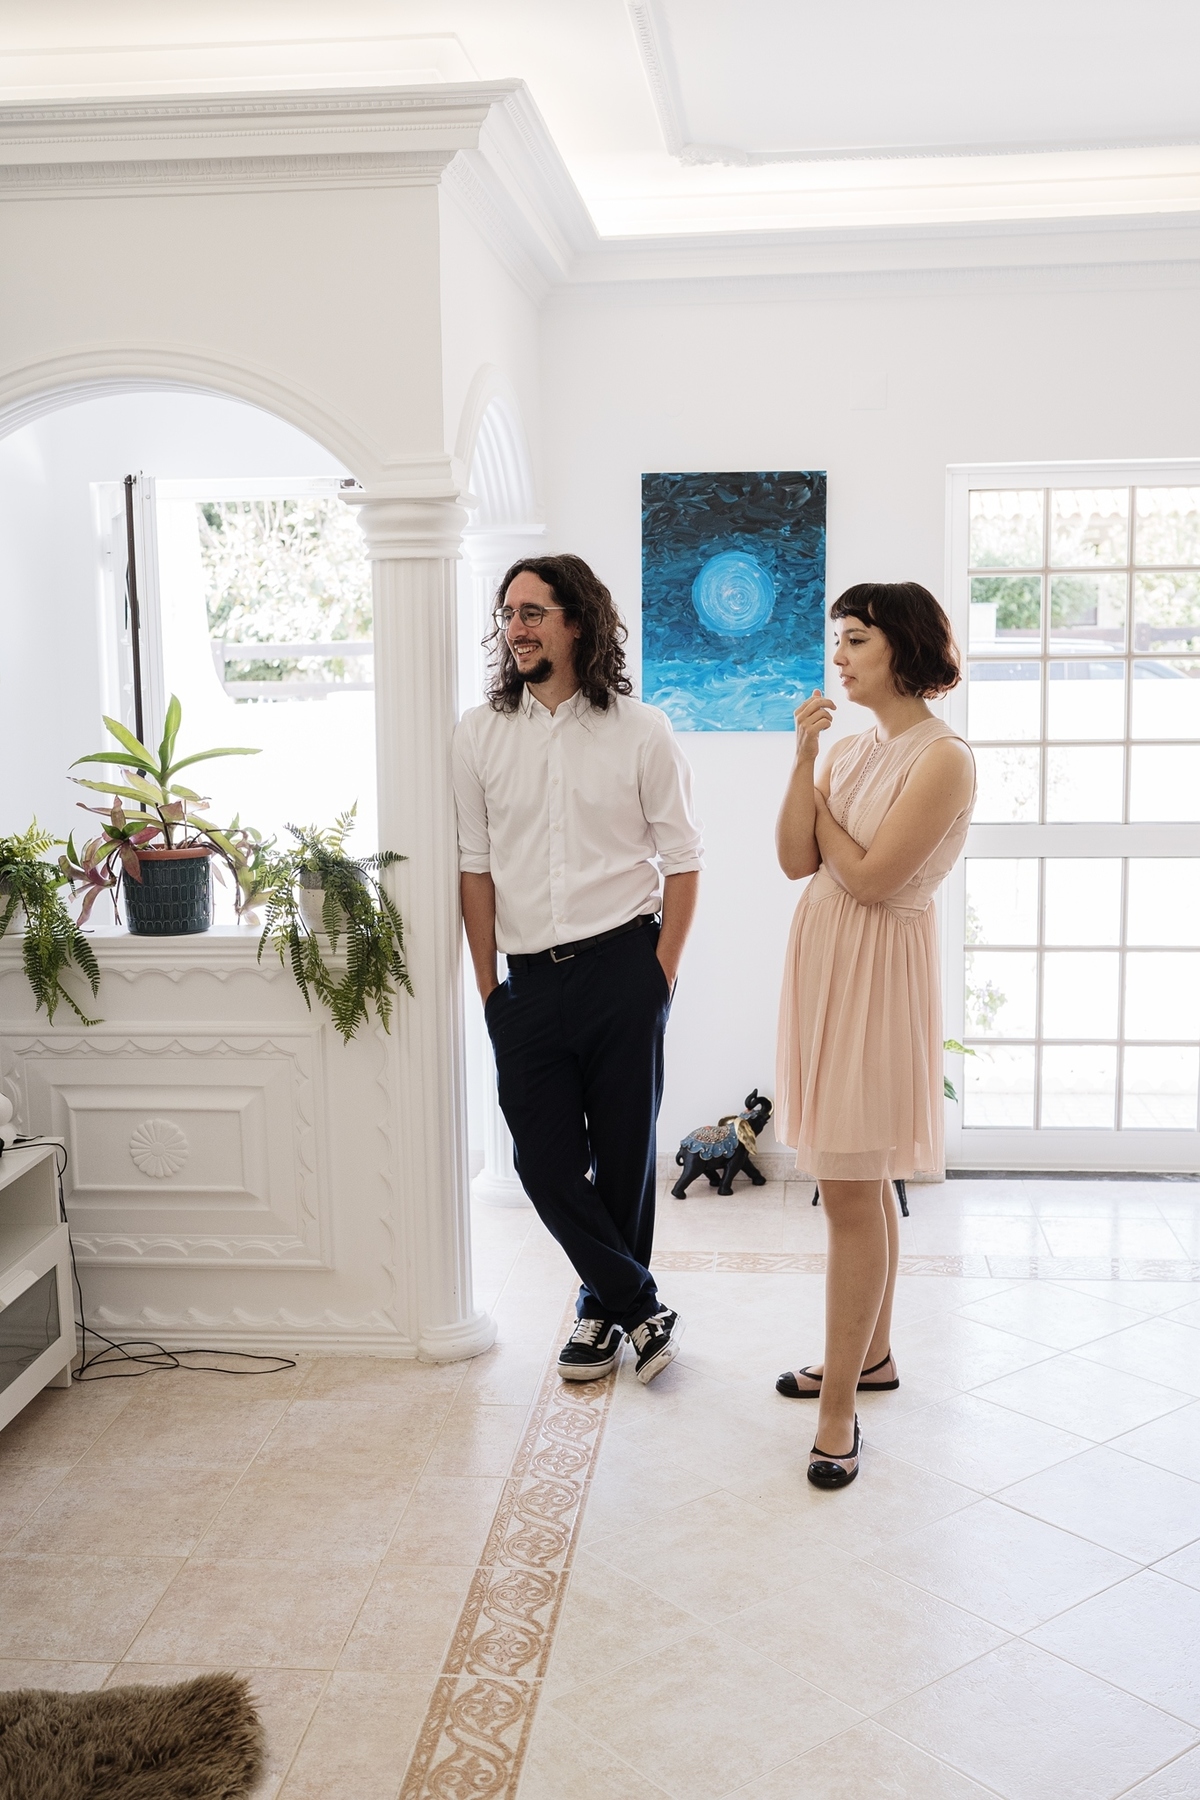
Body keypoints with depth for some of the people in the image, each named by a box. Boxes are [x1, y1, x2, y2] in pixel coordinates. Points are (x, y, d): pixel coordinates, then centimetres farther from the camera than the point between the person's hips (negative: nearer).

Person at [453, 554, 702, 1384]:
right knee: (545, 1160, 2)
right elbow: (475, 866, 7)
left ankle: (604, 1307, 29)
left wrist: (661, 972, -3)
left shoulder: (642, 730, 0)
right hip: (529, 978, 2)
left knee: (624, 1153, 7)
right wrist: (489, 986, 4)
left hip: (622, 966, -2)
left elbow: (683, 860, 2)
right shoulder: (479, 733, 6)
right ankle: (643, 1308, 20)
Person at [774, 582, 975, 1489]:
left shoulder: (943, 759, -14)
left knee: (852, 1195, -5)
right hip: (825, 960, 8)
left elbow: (870, 878, -19)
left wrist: (822, 807, -4)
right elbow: (796, 860, 2)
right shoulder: (855, 748, 10)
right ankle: (870, 1354, 33)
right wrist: (804, 760, -7)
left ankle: (839, 1409, 4)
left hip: (876, 972, -8)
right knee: (867, 1184, 18)